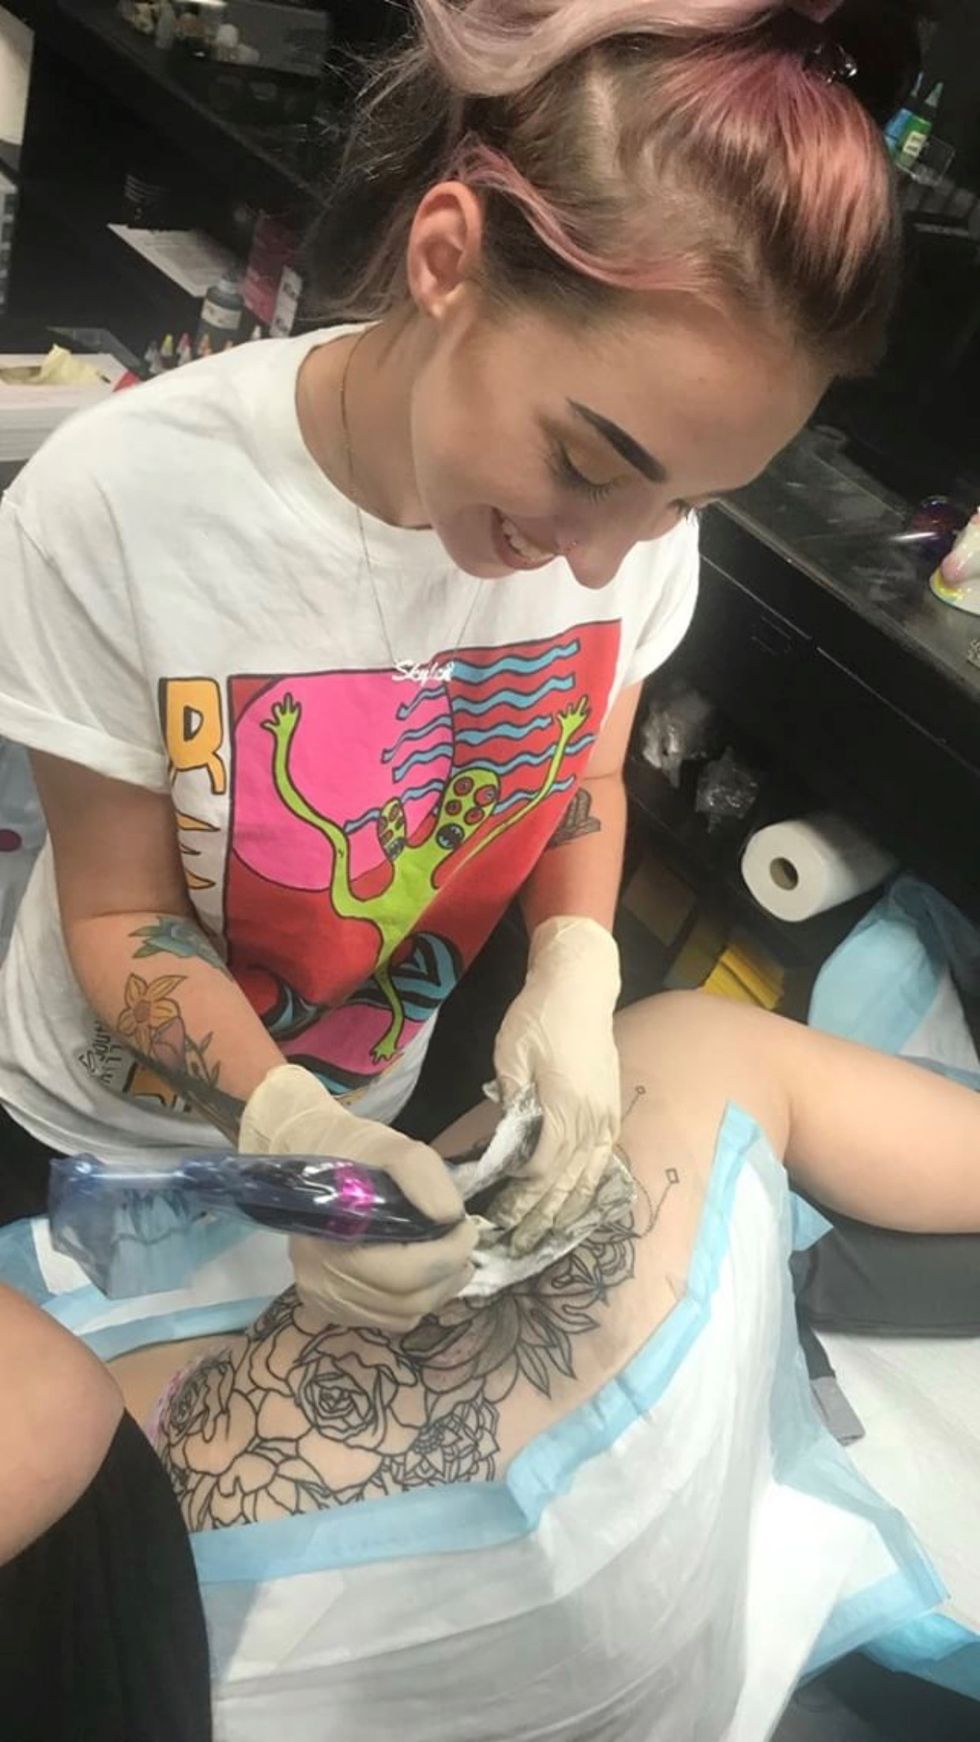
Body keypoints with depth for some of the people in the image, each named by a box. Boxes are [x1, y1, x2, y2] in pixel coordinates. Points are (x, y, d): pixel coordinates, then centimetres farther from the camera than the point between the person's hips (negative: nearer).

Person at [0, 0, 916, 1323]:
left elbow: (584, 776, -4)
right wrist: (283, 1123, -35)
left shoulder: (640, 516, -20)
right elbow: (120, 912, -20)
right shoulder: (117, 507, -30)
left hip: (372, 1111, 2)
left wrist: (573, 977, -21)